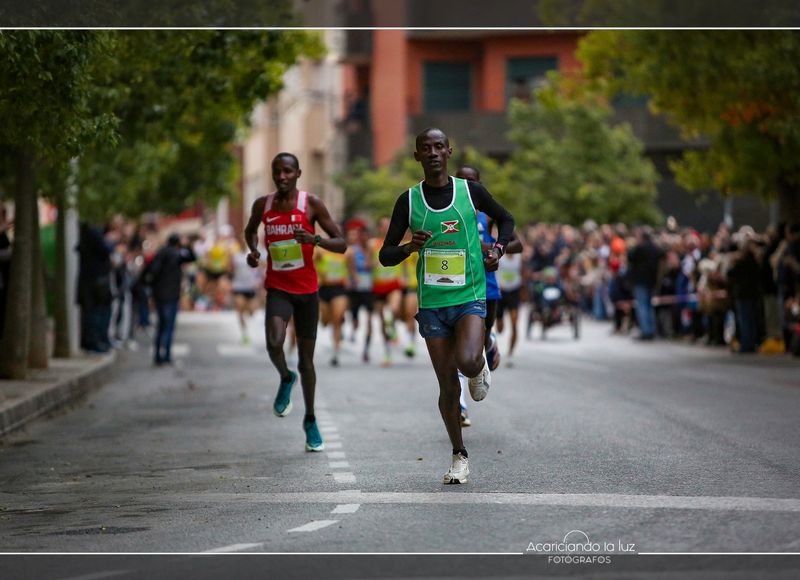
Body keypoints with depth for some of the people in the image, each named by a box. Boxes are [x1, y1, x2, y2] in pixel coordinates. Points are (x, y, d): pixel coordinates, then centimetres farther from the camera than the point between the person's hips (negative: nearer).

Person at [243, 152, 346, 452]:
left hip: (307, 290, -1)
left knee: (306, 359, 7)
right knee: (274, 342, -27)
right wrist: (253, 250, 2)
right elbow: (250, 230, 23)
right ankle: (285, 379, 7)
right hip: (277, 288, 1)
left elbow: (341, 244, -6)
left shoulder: (311, 204, -7)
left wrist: (314, 239, -25)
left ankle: (310, 420, 24)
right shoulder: (263, 205, 1)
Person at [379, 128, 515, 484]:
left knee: (467, 362, -28)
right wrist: (409, 248, -19)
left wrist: (499, 247, -2)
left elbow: (506, 220, 18)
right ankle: (459, 456, 20)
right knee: (448, 387, 2)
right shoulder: (409, 201, 1)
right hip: (432, 304, 1)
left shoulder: (471, 191, 0)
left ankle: (481, 365, 10)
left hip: (470, 298, -1)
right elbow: (385, 256, 3)